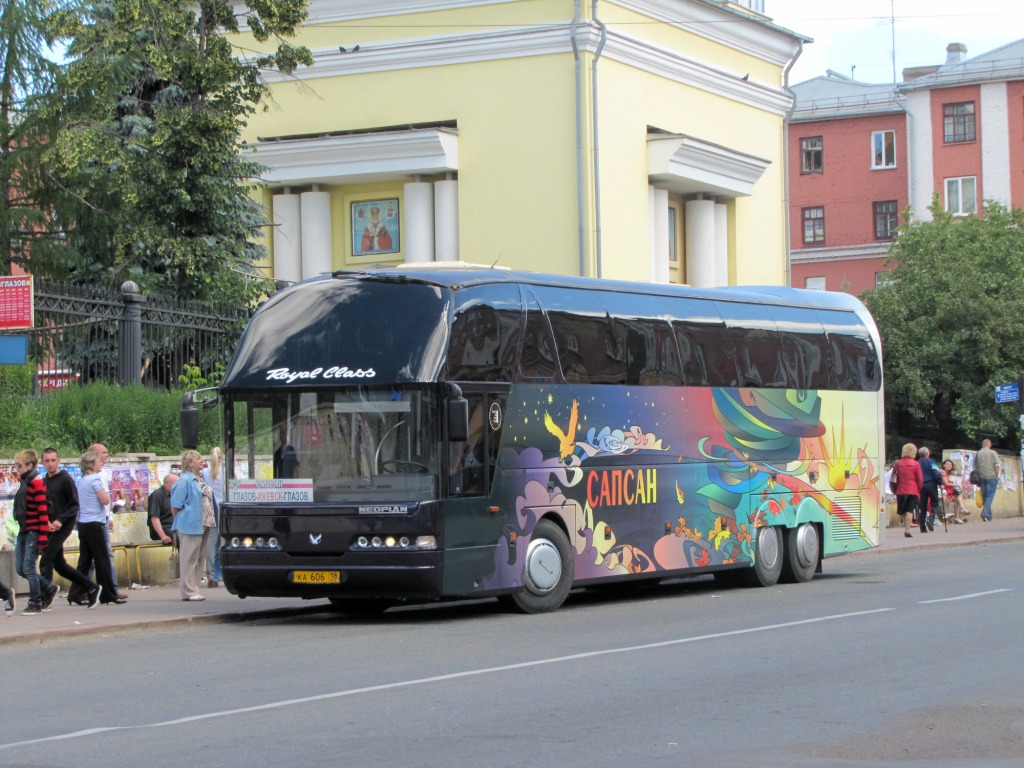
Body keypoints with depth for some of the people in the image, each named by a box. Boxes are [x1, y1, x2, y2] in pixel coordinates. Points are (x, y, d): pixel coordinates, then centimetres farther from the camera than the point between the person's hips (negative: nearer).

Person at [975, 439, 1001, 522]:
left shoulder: (977, 454, 8)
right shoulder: (993, 453, -2)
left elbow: (975, 467, 9)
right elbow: (997, 465, -8)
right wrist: (997, 475, -2)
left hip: (981, 477, 4)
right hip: (991, 477, -4)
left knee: (984, 496, 10)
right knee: (990, 496, -4)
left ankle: (988, 516, 12)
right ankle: (985, 513, -22)